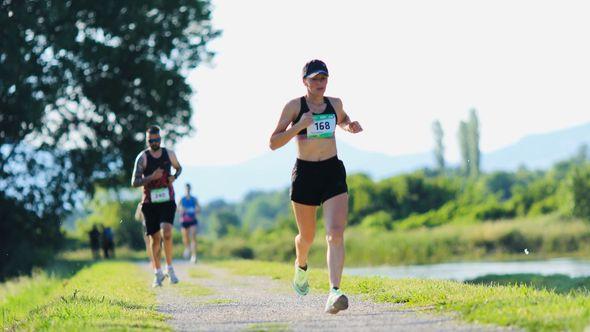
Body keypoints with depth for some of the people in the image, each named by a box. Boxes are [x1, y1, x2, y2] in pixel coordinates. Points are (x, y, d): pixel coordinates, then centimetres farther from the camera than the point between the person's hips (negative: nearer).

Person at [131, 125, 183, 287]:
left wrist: (174, 177, 2)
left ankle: (170, 268, -5)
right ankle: (158, 273, 15)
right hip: (150, 201, 0)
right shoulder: (142, 157, -3)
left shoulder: (169, 154, 5)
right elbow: (134, 182, -6)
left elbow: (179, 168, 24)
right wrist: (151, 178, -21)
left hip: (167, 200, 0)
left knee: (166, 232, -19)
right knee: (155, 237, 3)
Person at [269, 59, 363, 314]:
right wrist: (299, 126, -20)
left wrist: (350, 126, 8)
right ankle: (301, 266, 49)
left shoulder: (335, 103, 7)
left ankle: (334, 292, -27)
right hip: (305, 173, -2)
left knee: (336, 233, -17)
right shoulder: (294, 106, -5)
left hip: (333, 173, 2)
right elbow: (273, 143, -7)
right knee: (307, 236, 13)